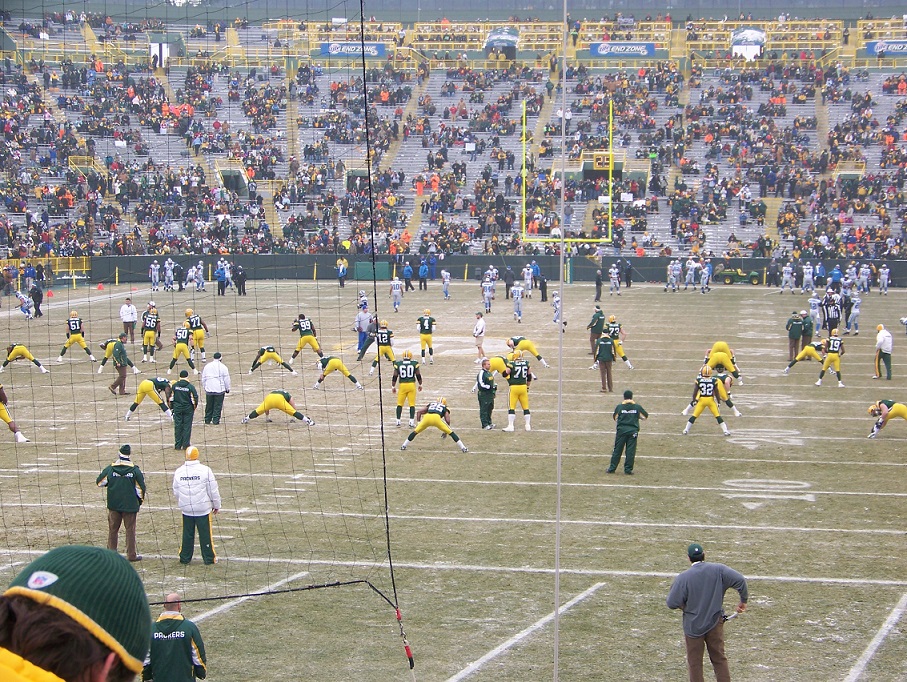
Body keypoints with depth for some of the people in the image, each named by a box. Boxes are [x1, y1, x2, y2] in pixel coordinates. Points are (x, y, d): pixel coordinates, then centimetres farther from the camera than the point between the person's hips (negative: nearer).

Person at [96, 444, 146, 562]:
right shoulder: (135, 470, -9)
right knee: (130, 530, 6)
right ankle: (131, 555, 8)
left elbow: (99, 482, 3)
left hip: (113, 504, 2)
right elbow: (141, 487, -5)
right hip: (130, 505, -2)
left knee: (113, 529, 14)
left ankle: (111, 552, 18)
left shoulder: (110, 468, -6)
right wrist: (140, 501, 10)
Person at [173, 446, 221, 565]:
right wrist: (216, 506, 7)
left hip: (186, 509, 3)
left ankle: (184, 558, 20)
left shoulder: (178, 472, -1)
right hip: (203, 509, -3)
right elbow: (213, 491, -7)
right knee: (205, 534, 6)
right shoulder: (205, 470, -12)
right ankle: (209, 558, 13)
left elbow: (176, 492, 11)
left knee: (187, 534, 13)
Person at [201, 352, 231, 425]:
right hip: (219, 389, -3)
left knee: (209, 406, 13)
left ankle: (207, 420, 18)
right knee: (218, 406, 2)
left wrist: (205, 387, 25)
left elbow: (203, 378, 14)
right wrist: (227, 388, 10)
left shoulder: (207, 366, 7)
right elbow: (226, 379, -2)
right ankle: (216, 420, 1)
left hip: (209, 389, 3)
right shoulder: (223, 367, -5)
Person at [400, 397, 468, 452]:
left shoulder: (430, 404, 38)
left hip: (426, 417, 2)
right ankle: (462, 447, 6)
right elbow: (447, 420, 17)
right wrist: (445, 432, 27)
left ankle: (403, 446, 27)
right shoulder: (445, 408, 31)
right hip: (436, 418, -2)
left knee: (415, 432, 23)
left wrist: (419, 422, 28)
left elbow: (419, 412, 28)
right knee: (451, 432, 11)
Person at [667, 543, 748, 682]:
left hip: (693, 626, -2)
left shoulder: (683, 578, -15)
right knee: (719, 659, 15)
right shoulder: (718, 570, -8)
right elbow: (740, 580, -12)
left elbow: (672, 603, -16)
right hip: (715, 623, 2)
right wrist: (743, 600, 2)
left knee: (694, 663, 10)